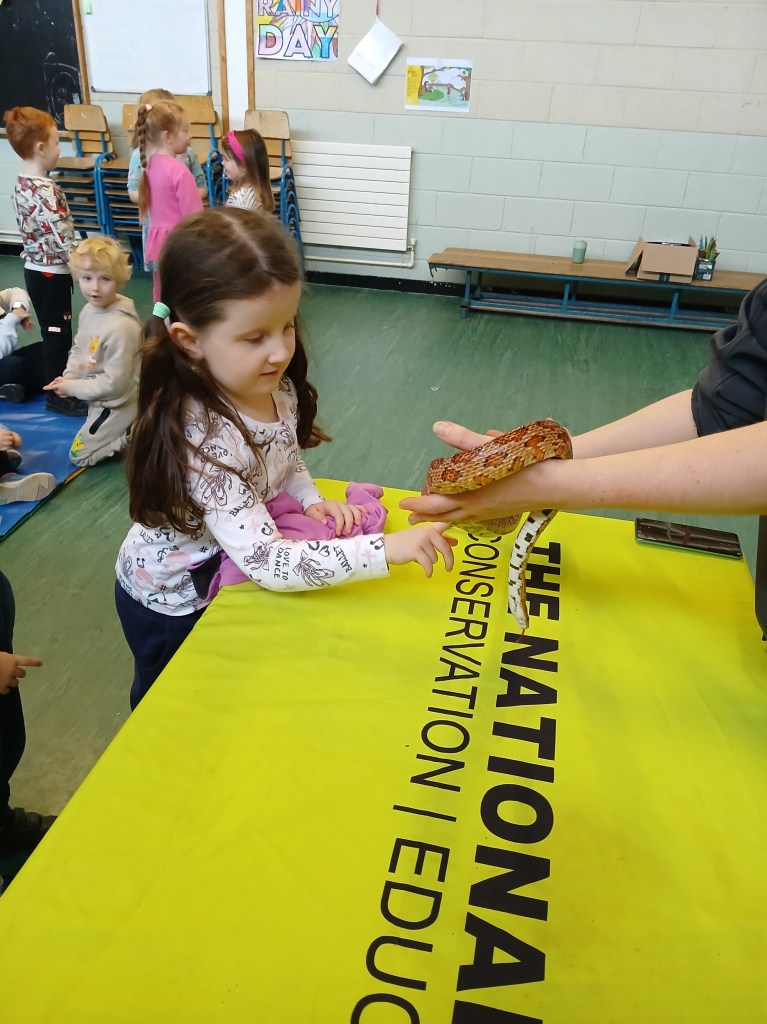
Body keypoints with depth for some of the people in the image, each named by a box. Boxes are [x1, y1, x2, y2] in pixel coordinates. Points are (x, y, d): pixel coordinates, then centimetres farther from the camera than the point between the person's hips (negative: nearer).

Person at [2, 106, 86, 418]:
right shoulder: (44, 191, -22)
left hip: (36, 269, 9)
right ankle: (58, 397, 9)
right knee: (58, 334, 0)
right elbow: (63, 238, -25)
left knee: (53, 333, 18)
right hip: (52, 273, -9)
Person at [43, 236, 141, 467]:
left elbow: (114, 383, -27)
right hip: (100, 398, 8)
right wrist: (69, 376, -9)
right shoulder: (89, 310, -5)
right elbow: (78, 350, 10)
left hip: (117, 403, -8)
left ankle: (136, 434, 3)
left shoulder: (120, 327, -31)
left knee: (79, 455, 4)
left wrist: (72, 387, -17)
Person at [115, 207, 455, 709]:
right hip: (172, 603, -6)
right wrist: (387, 548, -46)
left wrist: (312, 500, -15)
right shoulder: (199, 436, -40)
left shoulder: (277, 386, -17)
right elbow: (268, 564, -42)